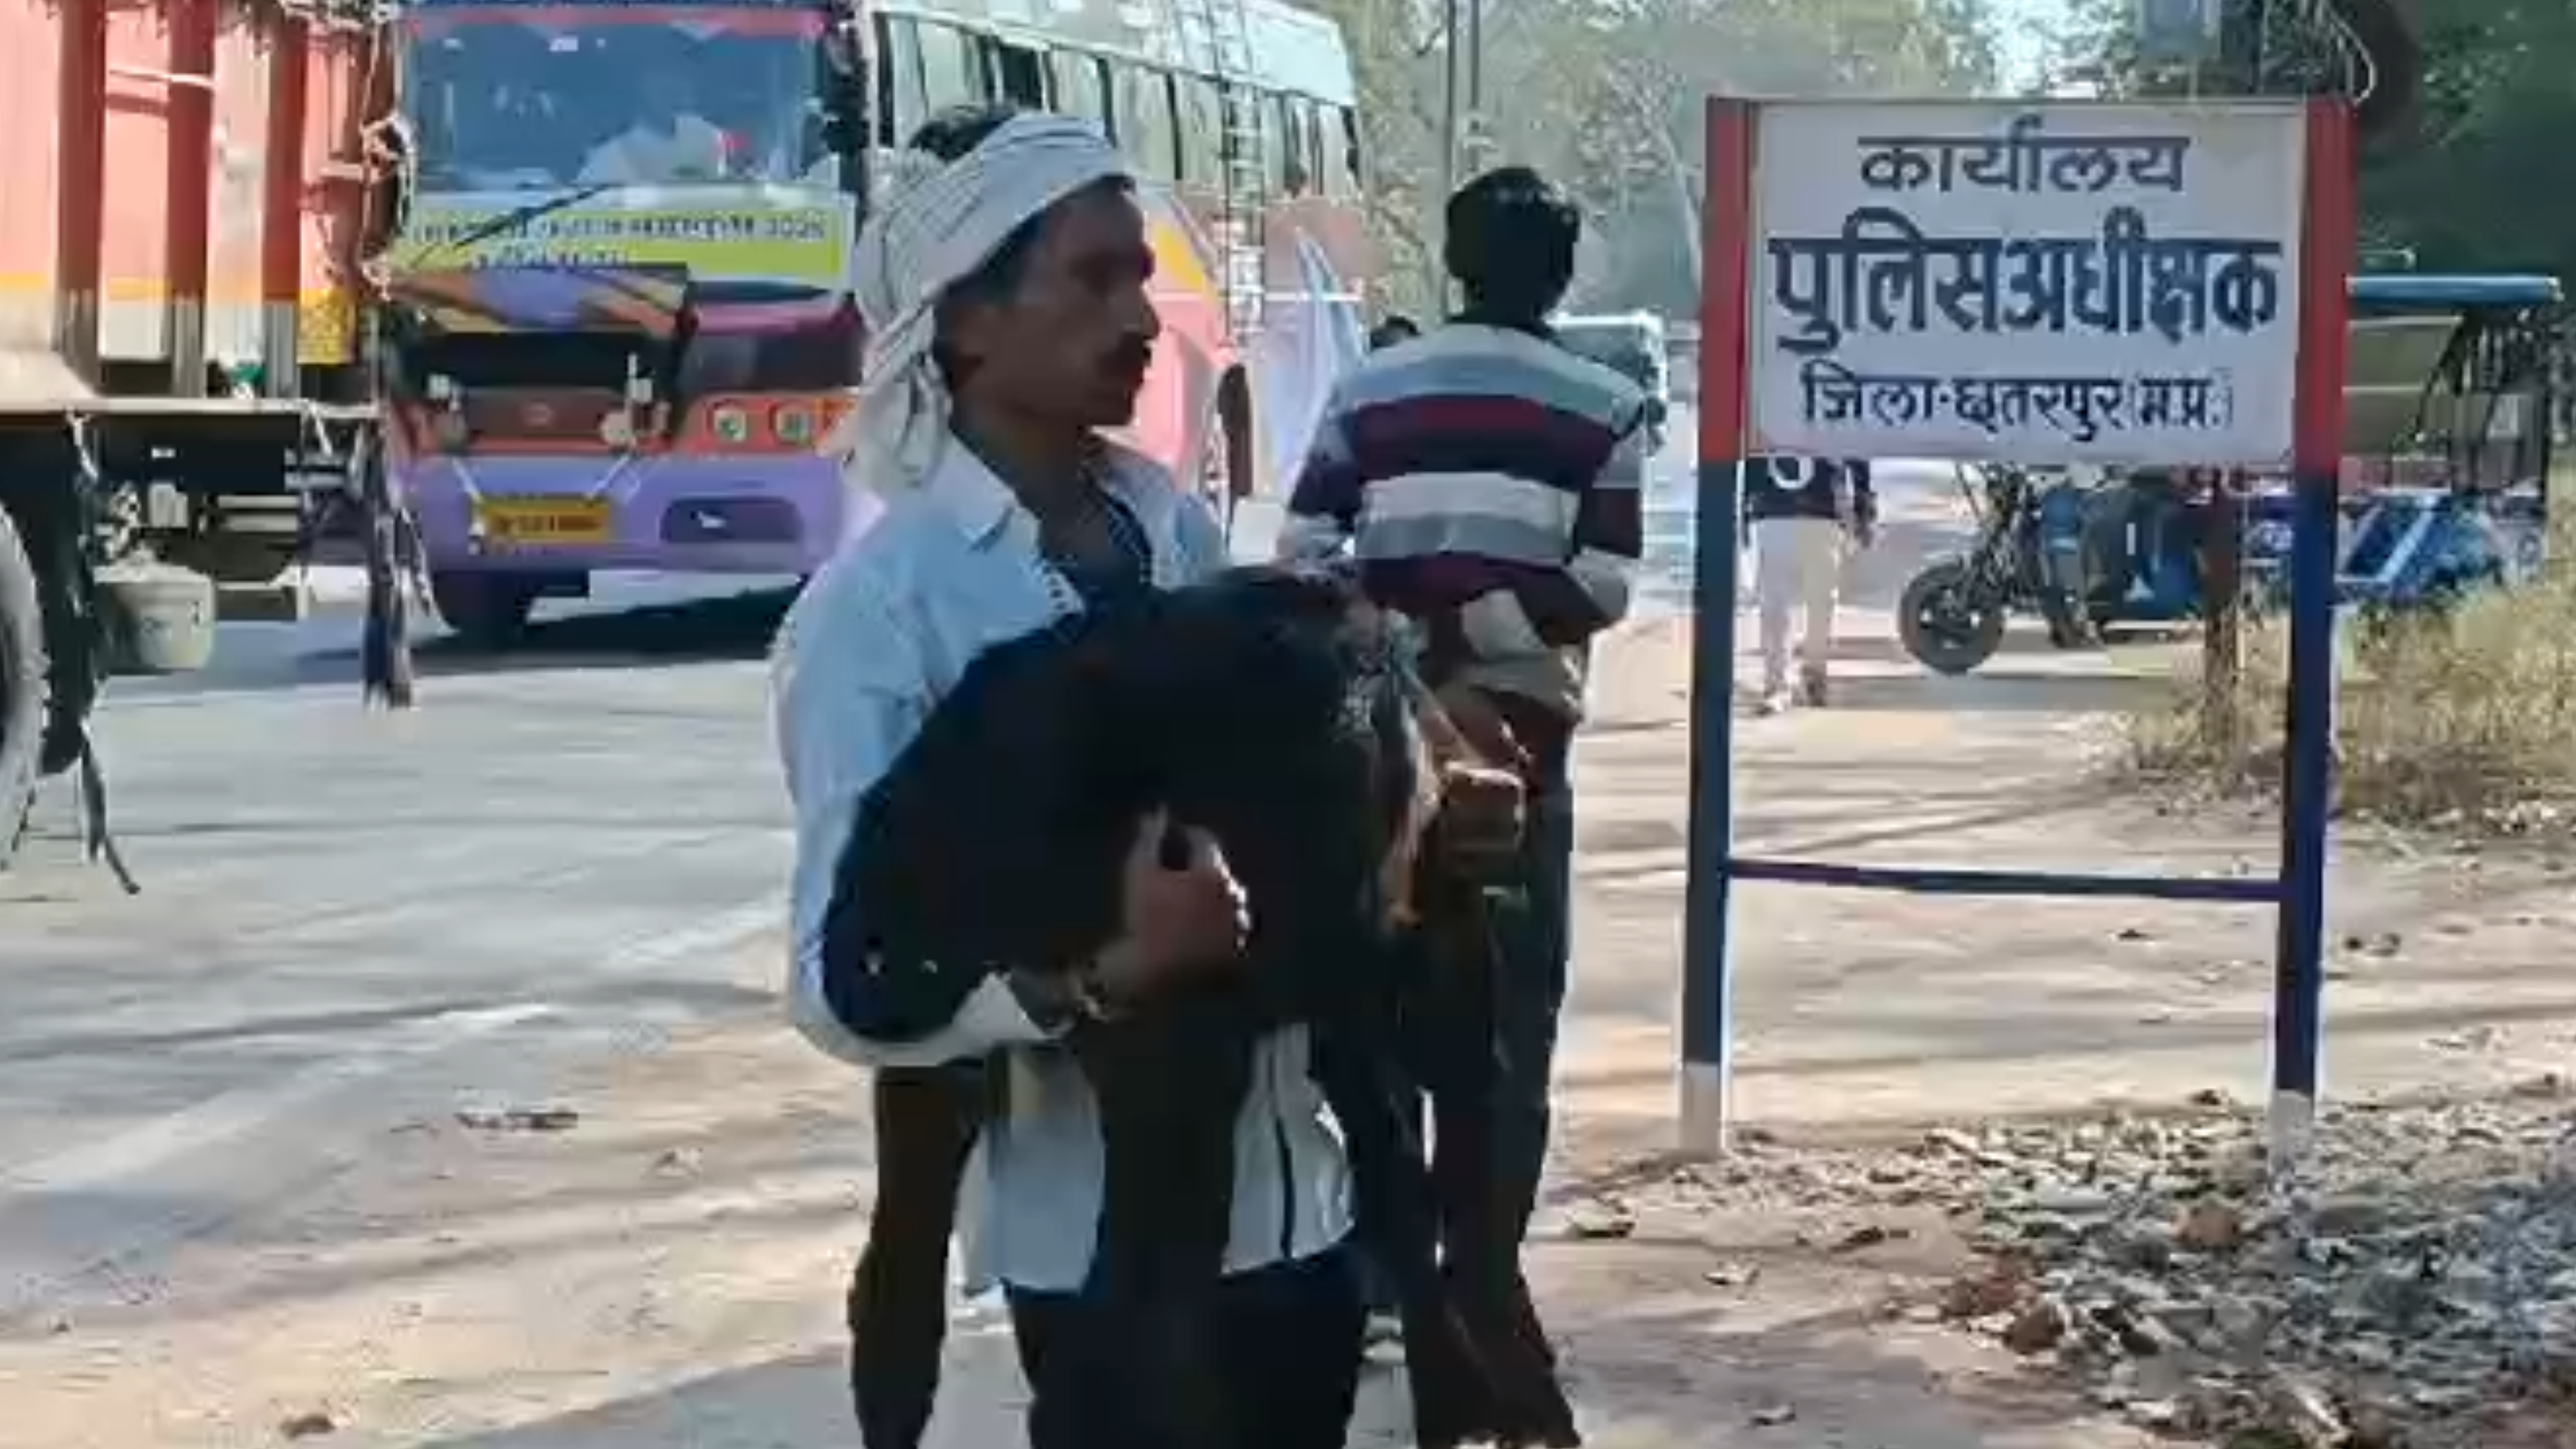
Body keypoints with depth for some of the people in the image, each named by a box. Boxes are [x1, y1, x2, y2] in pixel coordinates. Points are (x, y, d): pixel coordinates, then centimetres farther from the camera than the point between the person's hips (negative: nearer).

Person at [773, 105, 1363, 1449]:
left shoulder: (1181, 529, 5)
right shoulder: (880, 606, -12)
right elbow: (845, 983, -18)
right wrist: (1091, 967, -32)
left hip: (1294, 1196, 6)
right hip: (1102, 1238, -6)